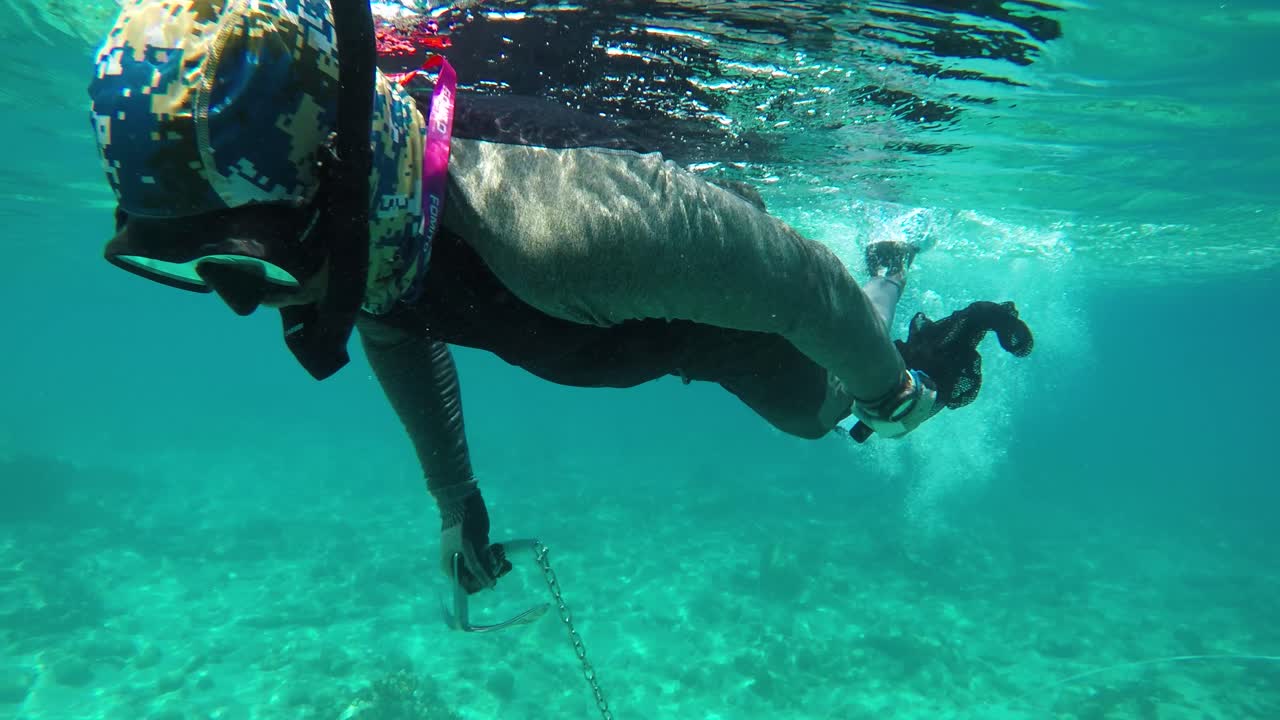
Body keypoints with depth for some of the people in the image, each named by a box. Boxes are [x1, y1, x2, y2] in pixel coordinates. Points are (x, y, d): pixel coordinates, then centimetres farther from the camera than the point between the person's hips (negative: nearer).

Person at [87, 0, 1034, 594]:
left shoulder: (560, 227, -52)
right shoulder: (349, 220, -25)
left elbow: (797, 277, -36)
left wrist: (893, 388, -15)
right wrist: (453, 493, 7)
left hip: (730, 281, -6)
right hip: (634, 315, 6)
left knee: (828, 405, 29)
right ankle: (888, 270, 63)